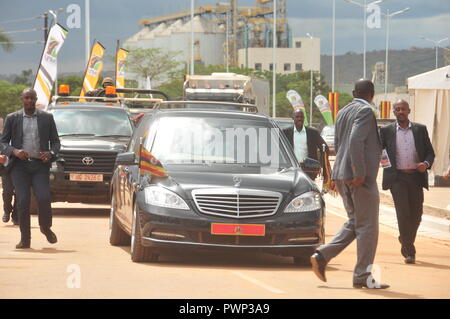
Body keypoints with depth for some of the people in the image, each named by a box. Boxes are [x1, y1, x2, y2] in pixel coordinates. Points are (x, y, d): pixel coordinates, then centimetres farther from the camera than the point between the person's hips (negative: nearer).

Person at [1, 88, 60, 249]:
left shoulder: (47, 118, 8)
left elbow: (55, 142, 11)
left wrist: (50, 153, -11)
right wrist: (14, 151, -13)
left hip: (40, 165, 0)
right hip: (20, 165, 0)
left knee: (43, 198, -14)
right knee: (23, 201, -8)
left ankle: (45, 227, 14)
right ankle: (25, 238, 1)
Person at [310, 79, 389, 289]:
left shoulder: (342, 112, 16)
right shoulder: (365, 111, -10)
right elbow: (355, 140, -22)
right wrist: (359, 173, -23)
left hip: (341, 175, 9)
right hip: (361, 177, -9)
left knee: (354, 223, 17)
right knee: (367, 226, -2)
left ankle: (321, 256, 5)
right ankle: (362, 276, -1)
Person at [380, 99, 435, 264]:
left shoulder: (420, 129, 9)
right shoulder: (387, 131, 6)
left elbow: (430, 152, 10)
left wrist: (426, 164, -10)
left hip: (416, 177, 2)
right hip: (397, 177, -2)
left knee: (416, 214, 6)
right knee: (403, 213, -12)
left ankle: (405, 241, 32)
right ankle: (409, 252, -7)